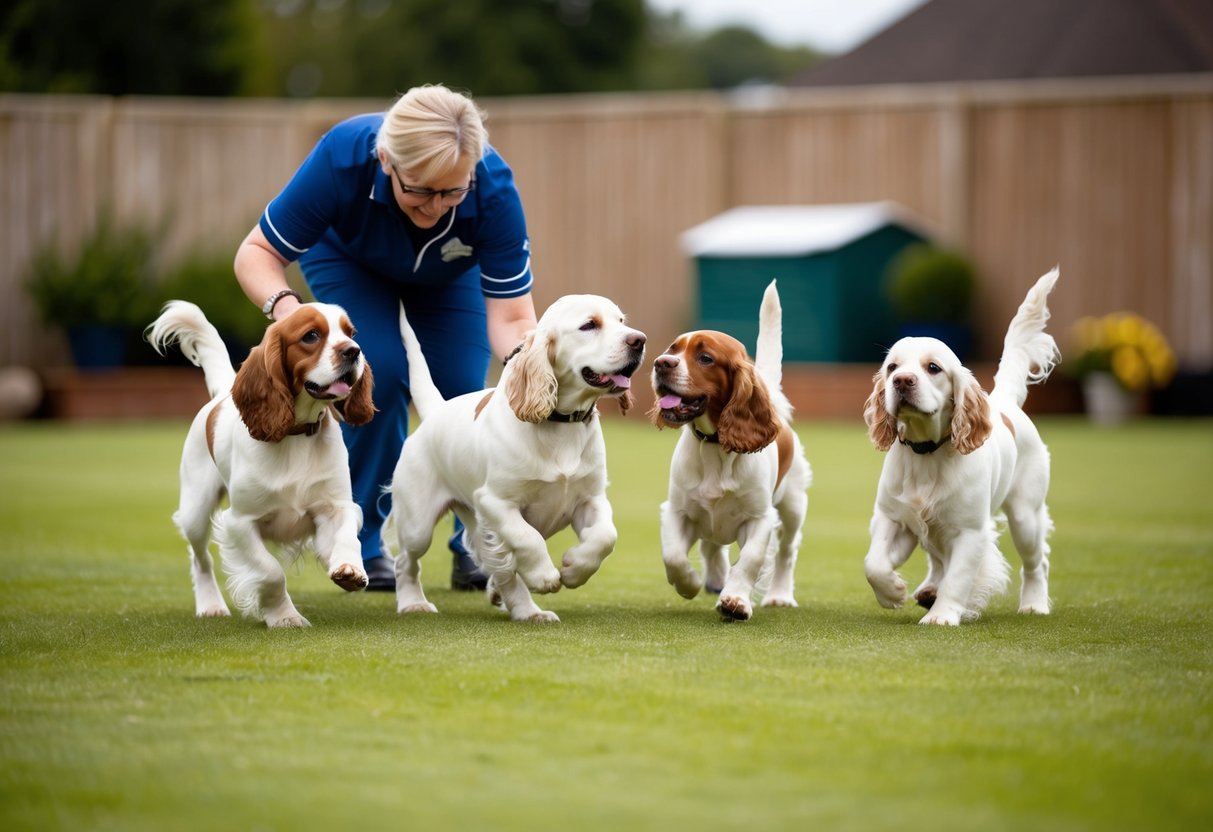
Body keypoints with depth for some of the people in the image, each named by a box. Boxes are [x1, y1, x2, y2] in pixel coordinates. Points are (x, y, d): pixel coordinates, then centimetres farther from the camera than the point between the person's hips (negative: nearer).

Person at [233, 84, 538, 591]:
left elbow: (511, 317, -35)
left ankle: (475, 548, 8)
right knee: (379, 372, -22)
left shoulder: (494, 190, -39)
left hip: (450, 273, 1)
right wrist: (282, 303, -52)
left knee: (462, 387, -14)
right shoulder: (342, 159, -41)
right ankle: (366, 542, -3)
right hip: (348, 257, -1)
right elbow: (256, 252, -31)